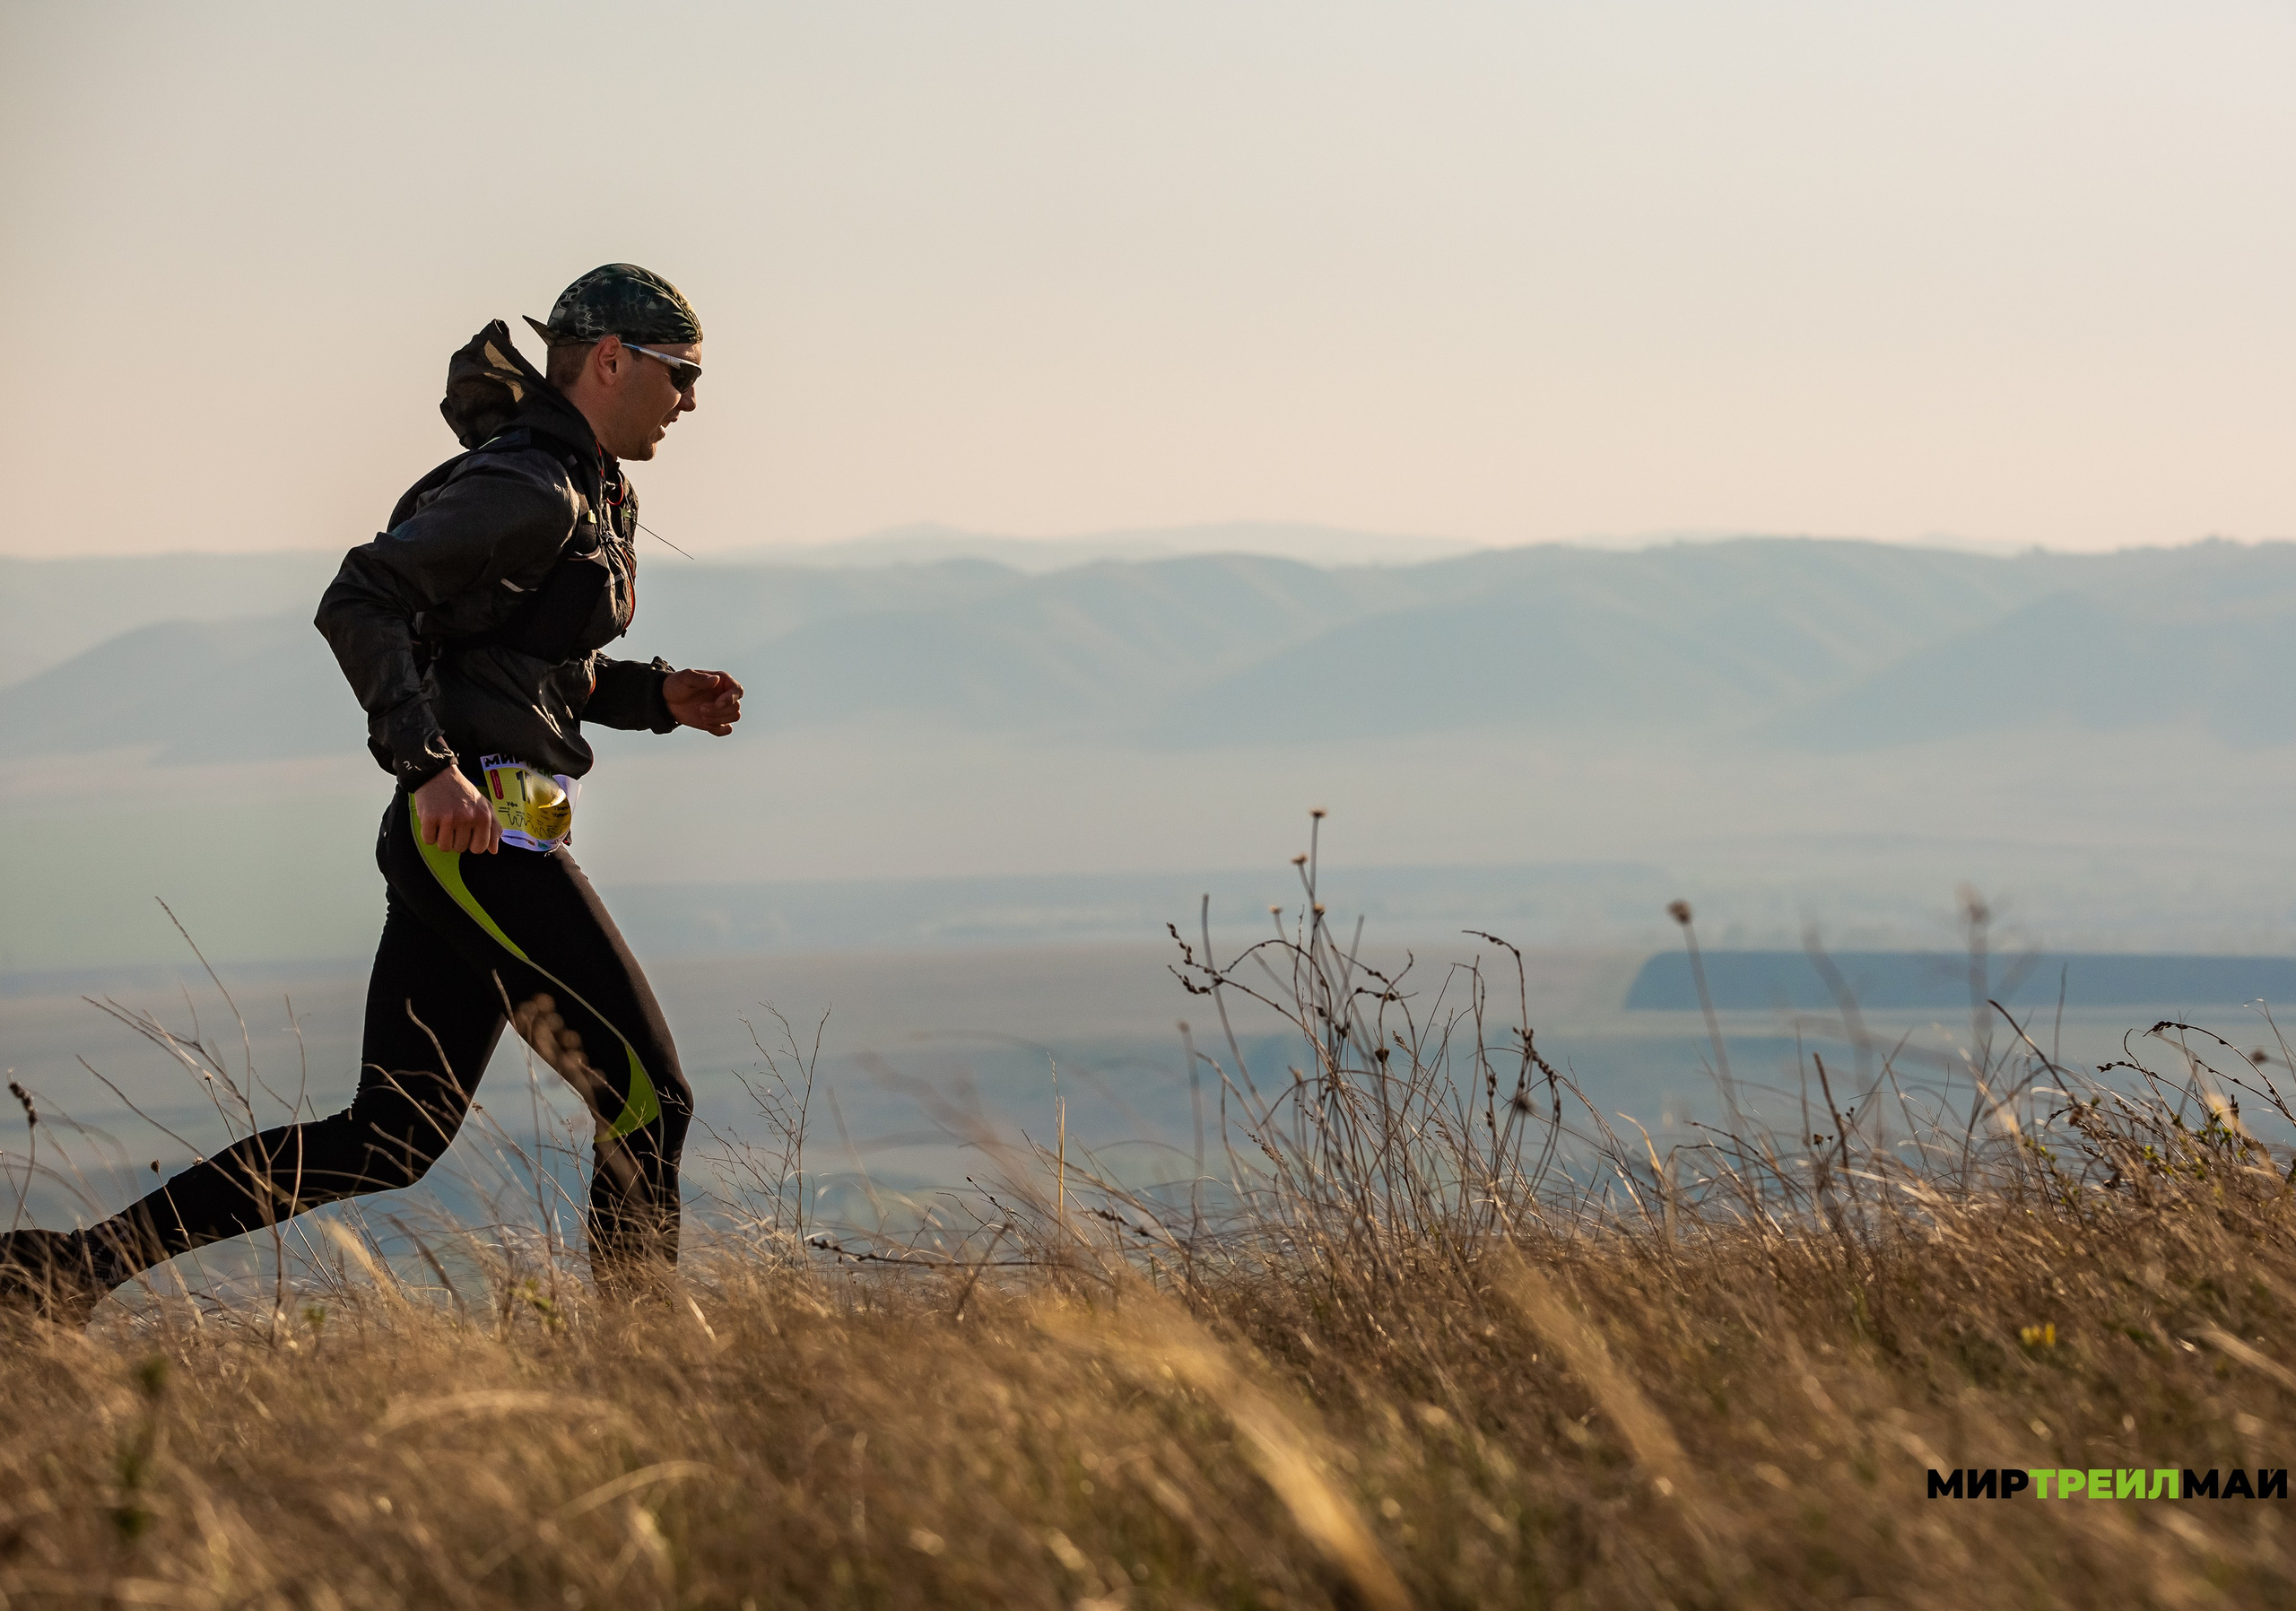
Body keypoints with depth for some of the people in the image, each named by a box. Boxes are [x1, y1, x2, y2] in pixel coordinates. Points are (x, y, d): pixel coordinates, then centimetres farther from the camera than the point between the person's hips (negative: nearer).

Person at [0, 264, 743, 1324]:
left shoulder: (594, 496, 19)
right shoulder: (524, 485, -12)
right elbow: (356, 603, -20)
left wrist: (659, 697, 14)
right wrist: (427, 763, -27)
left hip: (451, 841, 10)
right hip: (478, 828, -10)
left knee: (387, 1140, 7)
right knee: (646, 1101, -7)